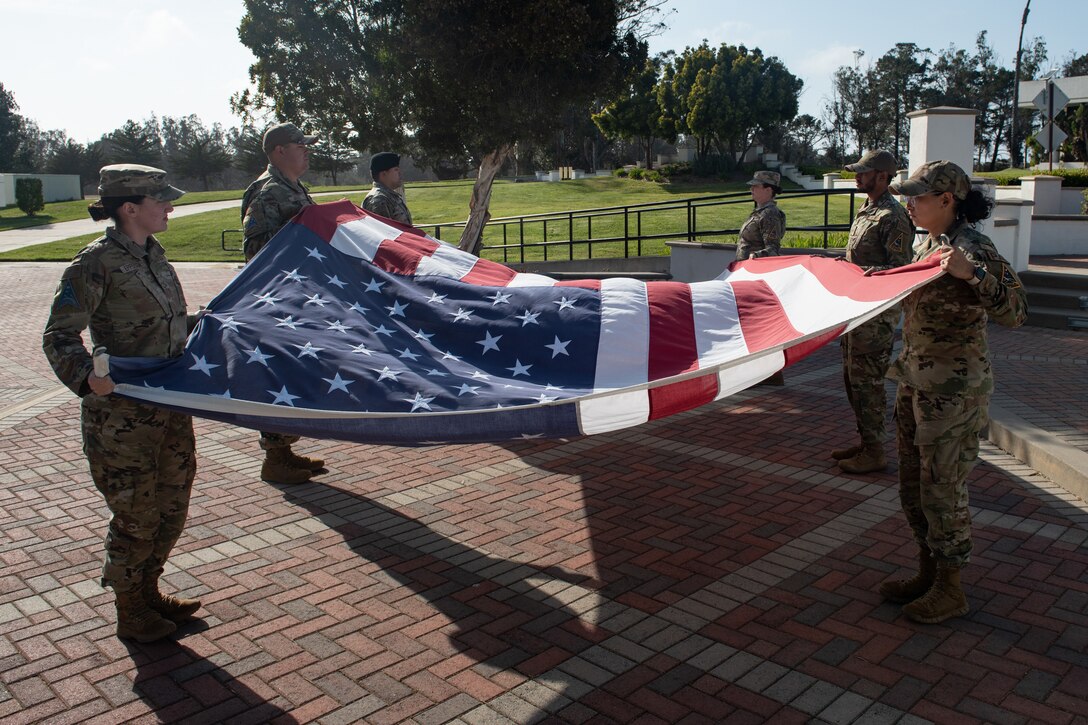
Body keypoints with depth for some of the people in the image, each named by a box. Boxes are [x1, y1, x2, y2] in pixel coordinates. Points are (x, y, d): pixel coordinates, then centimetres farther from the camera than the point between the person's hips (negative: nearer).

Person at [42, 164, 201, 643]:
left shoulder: (153, 255, 9)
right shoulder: (97, 263, -15)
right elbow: (59, 337, -16)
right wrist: (85, 376, -32)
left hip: (171, 407, 8)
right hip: (122, 417, -8)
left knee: (172, 509, 17)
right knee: (136, 517, 6)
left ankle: (148, 592, 38)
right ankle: (131, 615, 27)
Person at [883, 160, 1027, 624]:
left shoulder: (974, 249, -17)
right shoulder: (926, 245, 9)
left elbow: (1015, 312, -25)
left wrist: (972, 272, -37)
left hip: (954, 390, -9)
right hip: (916, 381, 9)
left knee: (942, 489, 1)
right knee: (913, 486, 15)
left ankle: (950, 590, 17)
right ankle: (928, 573, 31)